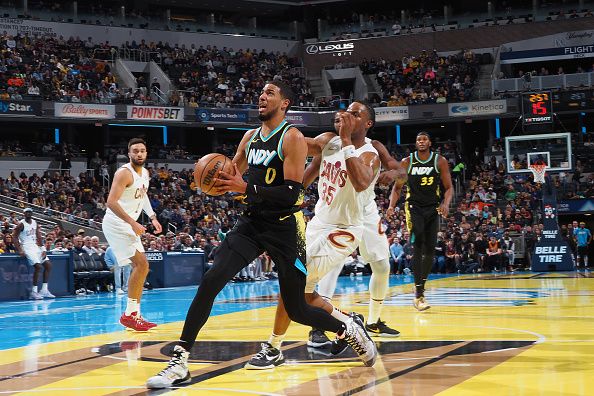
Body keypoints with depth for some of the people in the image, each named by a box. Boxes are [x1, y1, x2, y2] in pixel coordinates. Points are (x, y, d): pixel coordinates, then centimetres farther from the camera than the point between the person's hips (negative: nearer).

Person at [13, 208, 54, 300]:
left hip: (35, 246, 8)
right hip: (27, 248, -8)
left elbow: (38, 237, 10)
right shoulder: (21, 224, -10)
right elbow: (14, 237, -12)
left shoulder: (35, 223, 10)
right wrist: (20, 250, -19)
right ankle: (34, 292, -15)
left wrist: (43, 249, 1)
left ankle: (44, 290, 6)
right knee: (38, 266, -22)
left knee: (48, 265, 3)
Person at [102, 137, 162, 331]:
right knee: (141, 264, -16)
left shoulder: (145, 173, 10)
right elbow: (111, 202, -26)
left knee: (140, 266, 9)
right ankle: (129, 314, -11)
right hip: (116, 223, -10)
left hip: (129, 225, 10)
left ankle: (135, 315, 14)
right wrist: (133, 223, -30)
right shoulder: (124, 173, -18)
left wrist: (152, 217, 19)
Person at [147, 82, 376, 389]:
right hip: (251, 222, 5)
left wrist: (245, 188, -27)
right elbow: (233, 173, 22)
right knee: (210, 282, -15)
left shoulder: (293, 138, -11)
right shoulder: (250, 137, 10)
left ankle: (347, 329, 34)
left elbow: (292, 193, -20)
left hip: (283, 228, -5)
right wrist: (221, 182, -3)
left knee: (297, 310, 4)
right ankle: (179, 362, -15)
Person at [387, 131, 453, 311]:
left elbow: (449, 187, 2)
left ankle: (420, 286, 23)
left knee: (430, 250, 1)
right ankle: (418, 295, -19)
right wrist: (391, 206, -11)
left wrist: (446, 204, -17)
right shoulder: (407, 162, -1)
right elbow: (397, 187, 6)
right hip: (414, 207, -2)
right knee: (418, 247, -17)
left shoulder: (440, 161, 0)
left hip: (433, 208, 2)